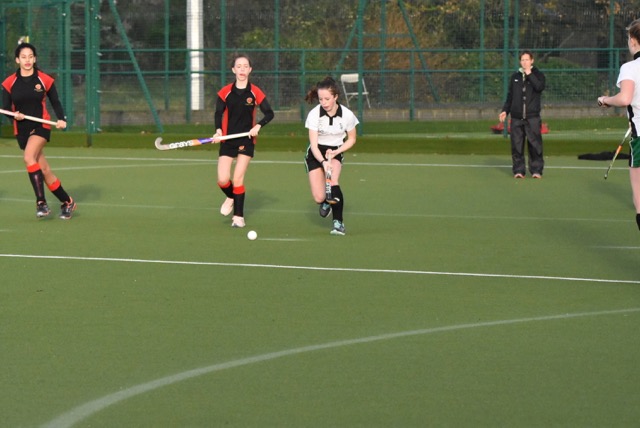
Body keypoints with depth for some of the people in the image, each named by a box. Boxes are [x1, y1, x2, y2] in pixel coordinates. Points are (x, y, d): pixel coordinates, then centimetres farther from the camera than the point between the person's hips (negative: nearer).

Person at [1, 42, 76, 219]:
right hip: (22, 130, 3)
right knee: (45, 171, 5)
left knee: (29, 157, -28)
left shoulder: (45, 80, -1)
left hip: (41, 126, -3)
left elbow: (55, 102, 9)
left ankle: (41, 202, -26)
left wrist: (61, 119, -8)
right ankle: (67, 203, 21)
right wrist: (15, 115, -16)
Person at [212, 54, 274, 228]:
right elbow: (218, 113, 3)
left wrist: (258, 126, -19)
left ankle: (238, 216, 6)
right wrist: (218, 130, -15)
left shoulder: (255, 93, -5)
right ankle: (231, 197, 28)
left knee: (238, 179, -7)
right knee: (223, 180, -8)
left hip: (247, 140, -1)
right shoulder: (225, 92, -2)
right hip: (228, 140, 1)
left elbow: (269, 113, -2)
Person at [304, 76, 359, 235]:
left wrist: (335, 152, -15)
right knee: (319, 197, -10)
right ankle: (326, 202, 30)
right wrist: (323, 162, -38)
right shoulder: (314, 114, -18)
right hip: (316, 155, 0)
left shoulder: (347, 115, -15)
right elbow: (314, 144, -21)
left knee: (332, 181, -31)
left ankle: (338, 222, -21)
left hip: (335, 152, 0)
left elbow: (351, 139, 1)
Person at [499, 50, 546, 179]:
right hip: (516, 117, 3)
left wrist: (529, 74, -13)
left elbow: (540, 87, -16)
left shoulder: (538, 75, 5)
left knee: (535, 144, -6)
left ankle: (536, 170, 0)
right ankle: (518, 169, 5)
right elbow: (509, 96, 19)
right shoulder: (515, 76, 14)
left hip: (532, 117, -3)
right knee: (517, 145, 0)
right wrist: (505, 110, 11)